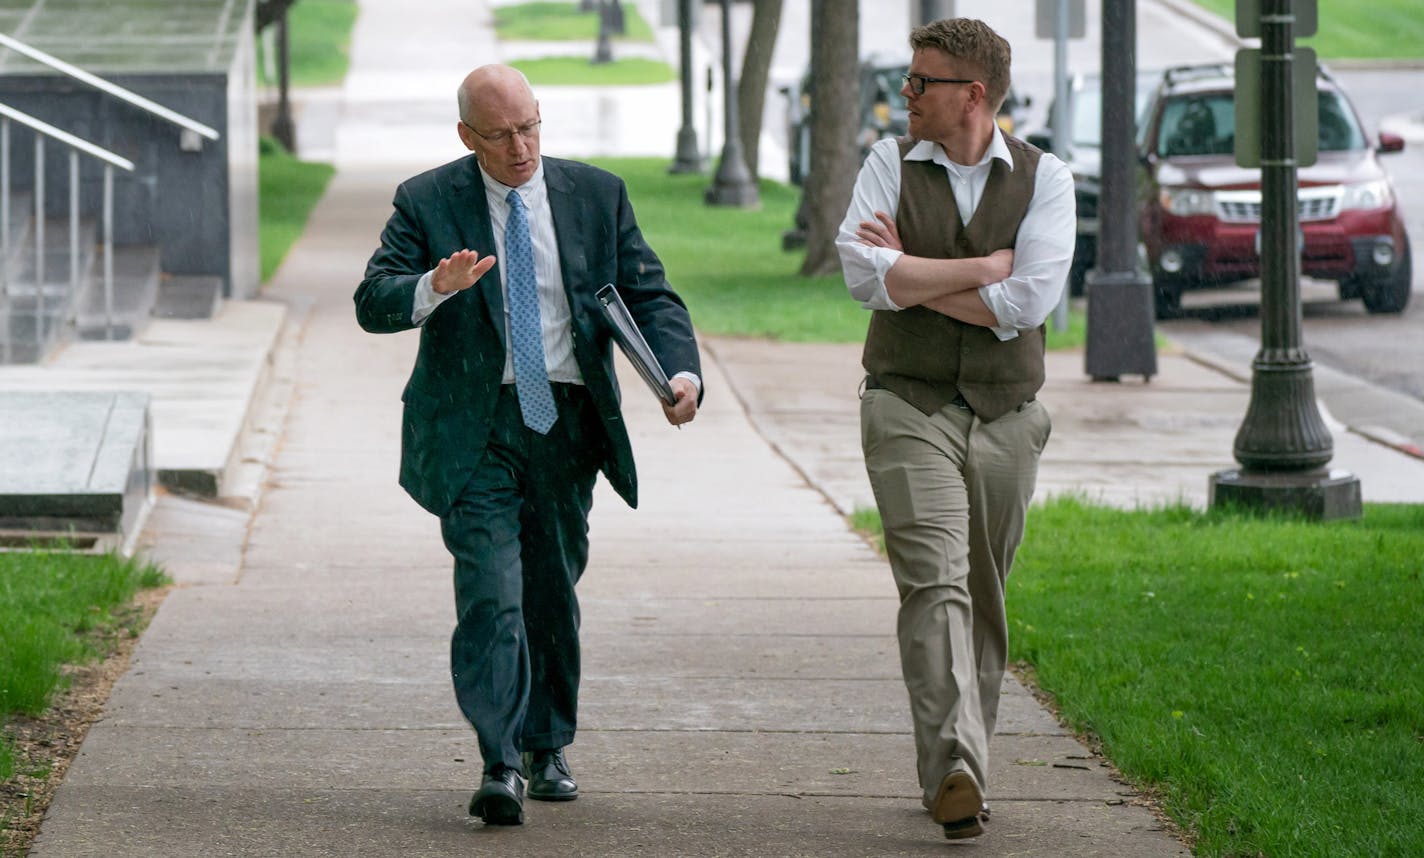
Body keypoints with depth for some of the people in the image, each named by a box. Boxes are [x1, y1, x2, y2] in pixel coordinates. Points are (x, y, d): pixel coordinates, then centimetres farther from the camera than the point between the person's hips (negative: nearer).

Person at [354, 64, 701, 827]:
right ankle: (499, 766, -20)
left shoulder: (598, 196, 6)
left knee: (553, 593, 11)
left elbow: (649, 296, 6)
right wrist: (434, 287, -31)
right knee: (491, 592, -14)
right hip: (474, 428, -3)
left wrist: (680, 371, -13)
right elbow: (372, 303, -8)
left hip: (566, 422, 3)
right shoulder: (427, 203, -1)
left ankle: (547, 751, 26)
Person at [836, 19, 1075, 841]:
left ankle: (958, 768, 21)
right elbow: (866, 273, -12)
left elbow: (1028, 301, -13)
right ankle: (955, 771, -28)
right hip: (910, 409, -2)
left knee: (984, 601, 8)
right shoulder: (892, 163, 4)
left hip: (1006, 417, 2)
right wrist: (986, 266, -11)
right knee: (936, 583, -17)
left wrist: (910, 275, -9)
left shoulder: (1044, 179, 1)